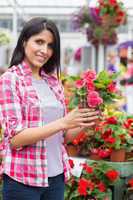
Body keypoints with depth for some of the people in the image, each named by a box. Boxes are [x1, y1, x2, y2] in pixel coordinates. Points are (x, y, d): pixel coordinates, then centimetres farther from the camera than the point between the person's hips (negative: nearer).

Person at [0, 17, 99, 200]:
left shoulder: (54, 82, 8)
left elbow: (62, 135, 13)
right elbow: (15, 138, -15)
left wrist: (83, 124, -6)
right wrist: (63, 123, -21)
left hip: (56, 176, 5)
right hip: (23, 179, -5)